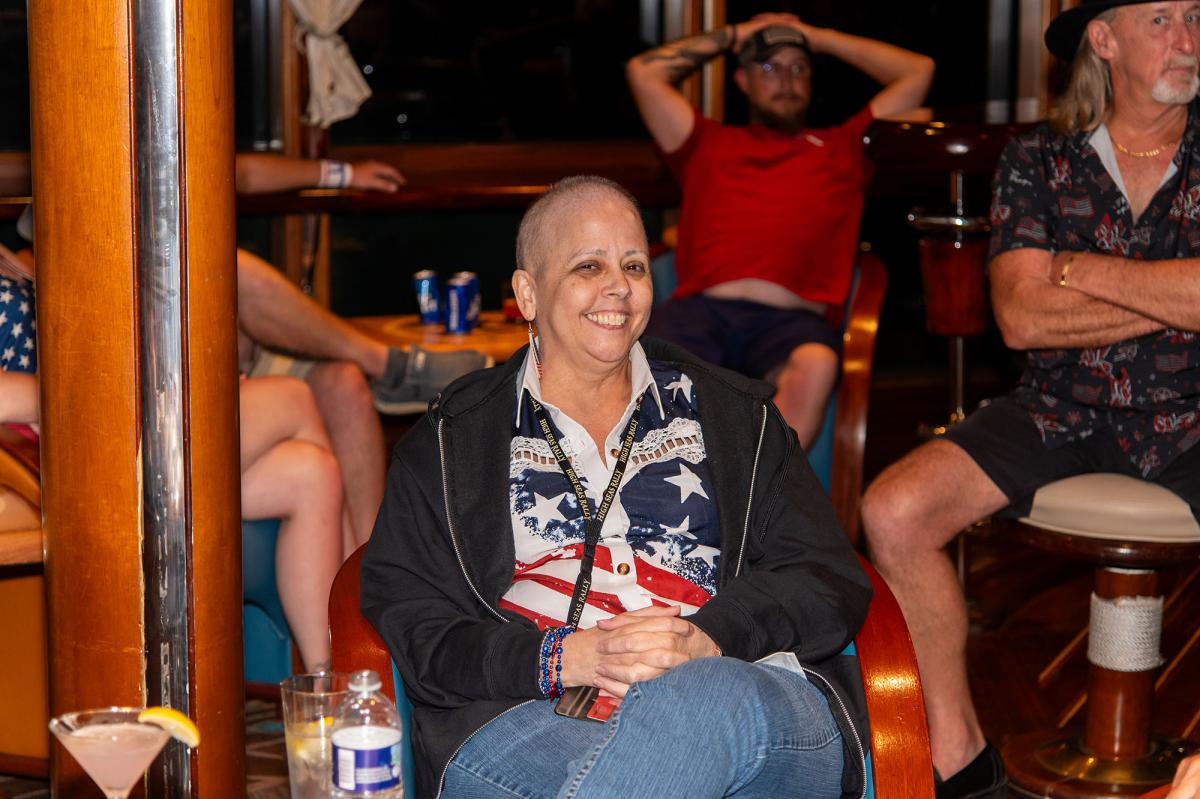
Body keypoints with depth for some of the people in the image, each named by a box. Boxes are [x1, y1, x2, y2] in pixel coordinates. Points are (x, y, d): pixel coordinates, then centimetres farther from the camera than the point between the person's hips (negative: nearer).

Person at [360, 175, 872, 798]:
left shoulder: (734, 417, 24)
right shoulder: (450, 444, 20)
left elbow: (830, 581, 14)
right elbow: (408, 626, 8)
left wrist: (707, 639, -8)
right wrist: (564, 659, -11)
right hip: (529, 718, -2)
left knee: (713, 700, -39)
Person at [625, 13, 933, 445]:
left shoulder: (842, 147, 33)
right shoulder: (708, 143, 34)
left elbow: (919, 71, 32)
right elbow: (643, 71, 28)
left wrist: (819, 37, 36)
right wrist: (733, 35, 35)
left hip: (790, 316, -1)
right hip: (700, 307, 1)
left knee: (816, 366, -38)